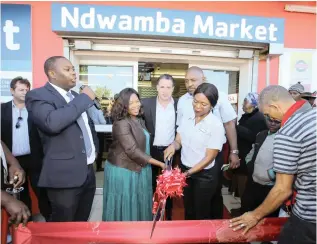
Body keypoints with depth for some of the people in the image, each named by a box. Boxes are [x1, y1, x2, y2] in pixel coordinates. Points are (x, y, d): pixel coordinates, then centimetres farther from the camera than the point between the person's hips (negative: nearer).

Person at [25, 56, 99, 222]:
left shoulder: (76, 96, 14)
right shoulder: (38, 96, -10)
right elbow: (52, 122, -30)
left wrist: (94, 148, 13)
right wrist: (85, 98, -20)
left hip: (88, 171, 7)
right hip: (65, 174, -7)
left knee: (82, 225, 21)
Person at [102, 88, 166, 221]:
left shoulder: (139, 120, 6)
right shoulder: (121, 124, -22)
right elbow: (133, 151, -25)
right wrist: (159, 163, -22)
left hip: (138, 168, 8)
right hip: (123, 170, -8)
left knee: (138, 204, 20)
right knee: (124, 206, 9)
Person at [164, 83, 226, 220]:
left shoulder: (216, 125, -17)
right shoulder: (186, 119, -1)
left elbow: (209, 157, -17)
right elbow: (178, 141, 3)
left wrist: (188, 173, -22)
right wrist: (173, 145, -20)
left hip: (204, 176, -5)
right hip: (184, 170, 5)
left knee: (201, 214, 16)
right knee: (188, 211, 24)